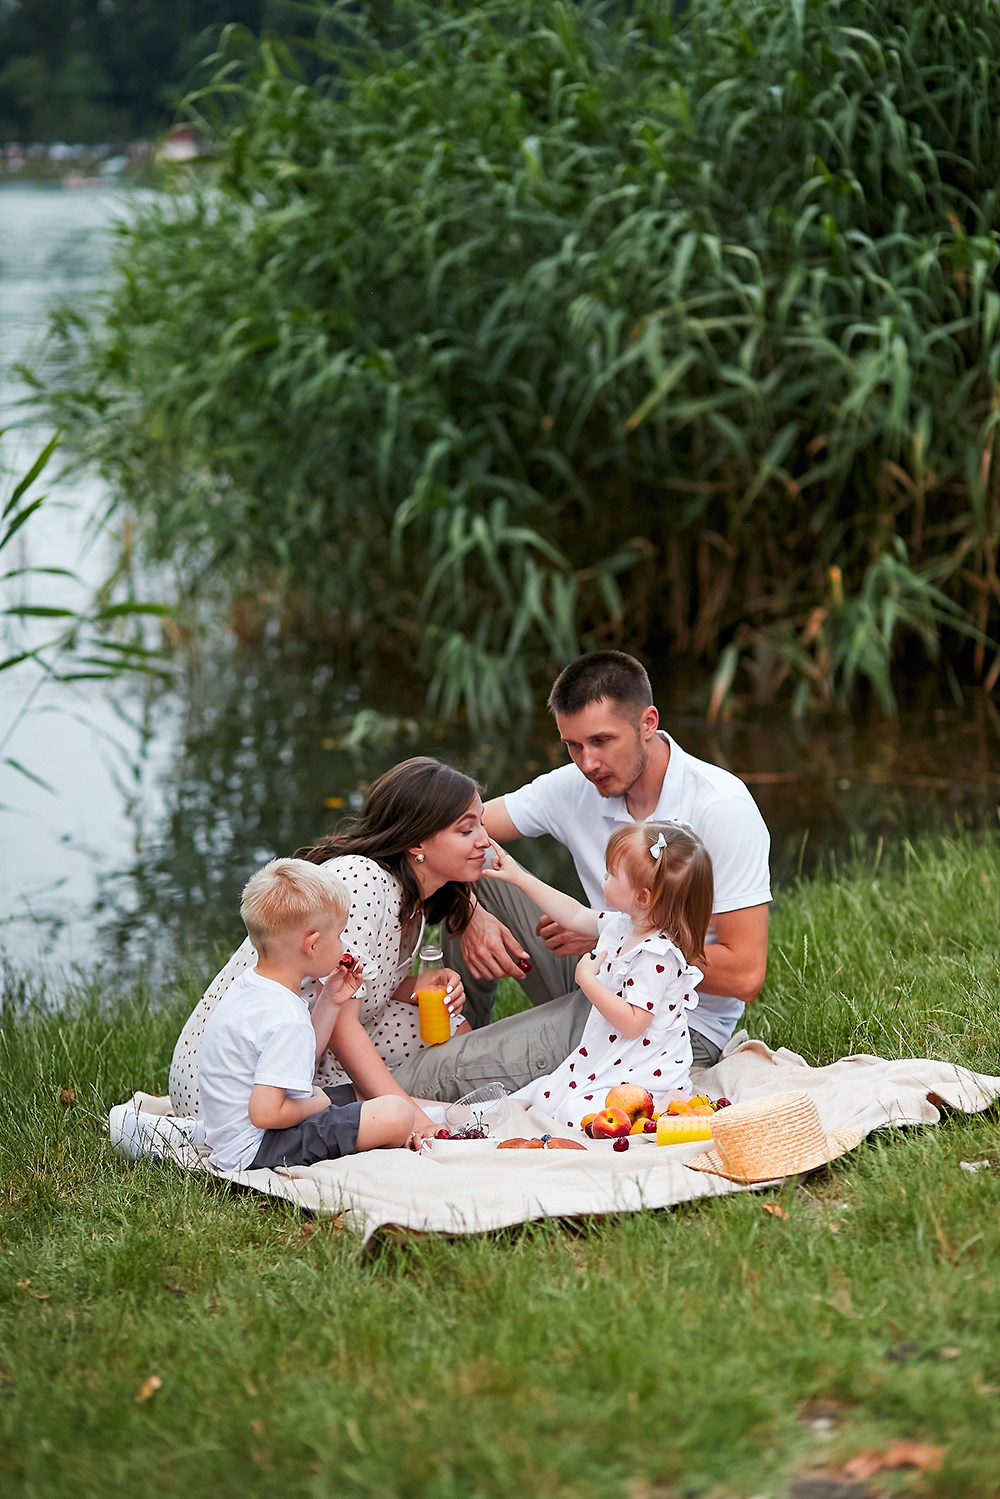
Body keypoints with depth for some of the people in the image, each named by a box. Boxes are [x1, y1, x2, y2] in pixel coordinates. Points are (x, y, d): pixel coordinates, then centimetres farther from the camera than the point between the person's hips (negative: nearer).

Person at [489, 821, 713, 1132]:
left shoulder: (656, 955, -27)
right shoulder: (623, 924, 2)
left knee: (575, 1116, -25)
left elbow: (632, 1023, -28)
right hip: (604, 1061, 10)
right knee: (542, 1096, 4)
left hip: (643, 1075, -10)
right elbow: (575, 916, 20)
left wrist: (587, 979, -23)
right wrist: (518, 877, 21)